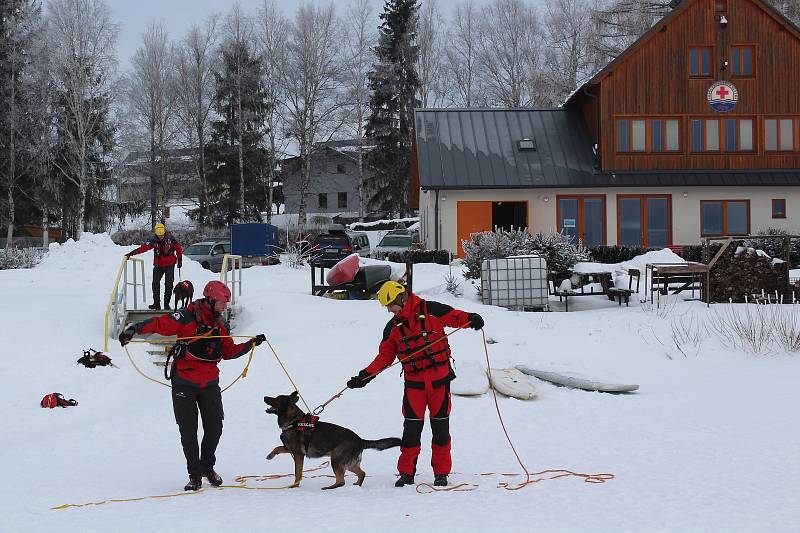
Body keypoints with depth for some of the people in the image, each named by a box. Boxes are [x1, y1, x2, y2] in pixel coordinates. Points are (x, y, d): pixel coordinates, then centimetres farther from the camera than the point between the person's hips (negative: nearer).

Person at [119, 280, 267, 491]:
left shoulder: (222, 326, 7)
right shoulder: (187, 317, -13)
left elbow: (228, 352, 15)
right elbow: (159, 323, -22)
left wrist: (251, 344, 5)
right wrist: (134, 329, -36)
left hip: (209, 384, 5)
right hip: (184, 384, -5)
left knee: (214, 427, 5)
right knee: (188, 432, 2)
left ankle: (208, 467, 27)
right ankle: (195, 475, 12)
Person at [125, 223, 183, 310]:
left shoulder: (170, 239, -9)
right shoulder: (154, 241, -4)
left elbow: (179, 248, 1)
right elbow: (144, 247, -9)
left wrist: (180, 260, 0)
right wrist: (132, 253, -17)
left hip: (169, 265, -2)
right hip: (158, 265, 2)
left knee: (169, 284, -3)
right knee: (155, 283, -8)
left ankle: (166, 303, 6)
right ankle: (156, 303, -3)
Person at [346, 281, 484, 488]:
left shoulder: (430, 311, -6)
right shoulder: (393, 327, 7)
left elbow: (454, 316, -5)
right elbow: (385, 356, 10)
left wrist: (471, 319, -27)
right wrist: (365, 376, 2)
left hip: (439, 379, -3)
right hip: (414, 383, 3)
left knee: (440, 427, 4)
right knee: (411, 428, -2)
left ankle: (441, 473, 13)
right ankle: (406, 472, 6)